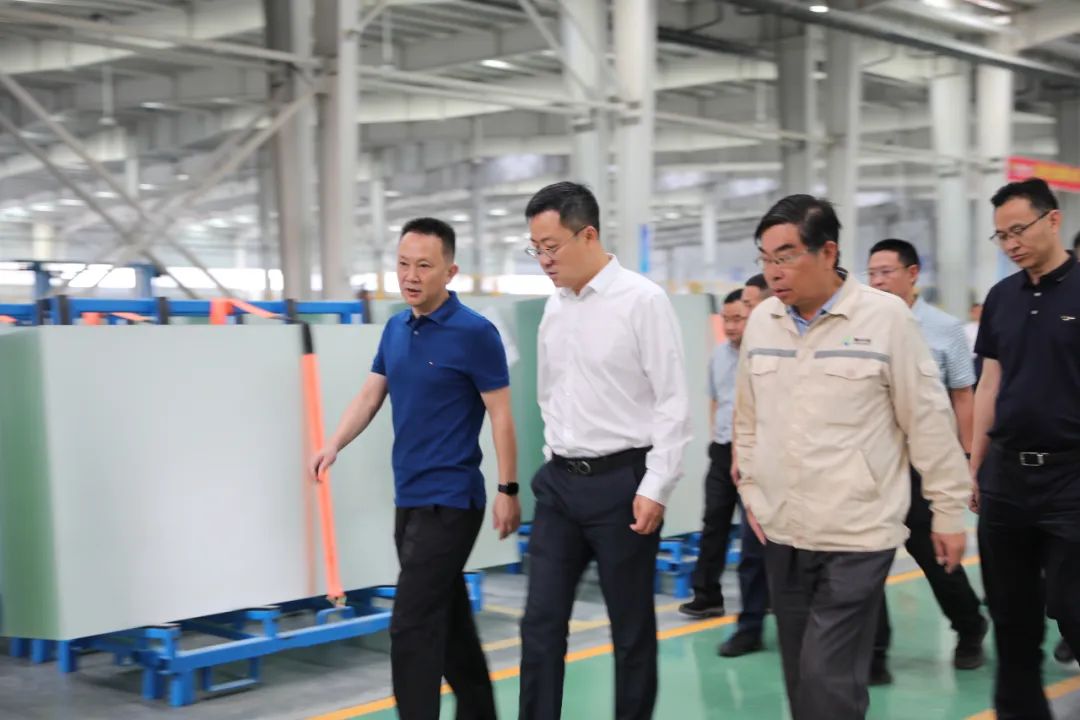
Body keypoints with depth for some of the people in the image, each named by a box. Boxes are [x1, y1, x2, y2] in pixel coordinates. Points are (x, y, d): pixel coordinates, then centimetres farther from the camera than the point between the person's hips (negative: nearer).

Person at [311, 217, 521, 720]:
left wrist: (508, 490, -13)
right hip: (409, 499, 8)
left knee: (413, 625, -10)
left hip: (449, 502, -7)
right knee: (447, 617, 16)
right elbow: (370, 397, 14)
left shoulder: (474, 333, -12)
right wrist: (334, 446, -2)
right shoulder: (394, 329, 10)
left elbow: (500, 414, -11)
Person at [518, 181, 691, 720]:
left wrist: (656, 487, -16)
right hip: (560, 481, 6)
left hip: (621, 481, -6)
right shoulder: (554, 307, 8)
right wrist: (557, 459, 14)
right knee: (541, 622, 5)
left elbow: (673, 402, -13)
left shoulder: (642, 300, -12)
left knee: (631, 628, 7)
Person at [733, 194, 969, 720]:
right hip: (782, 533, 5)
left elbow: (929, 421, -5)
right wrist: (751, 489, 14)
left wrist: (949, 512, -1)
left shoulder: (884, 316, -10)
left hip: (857, 537, -5)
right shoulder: (761, 320, 5)